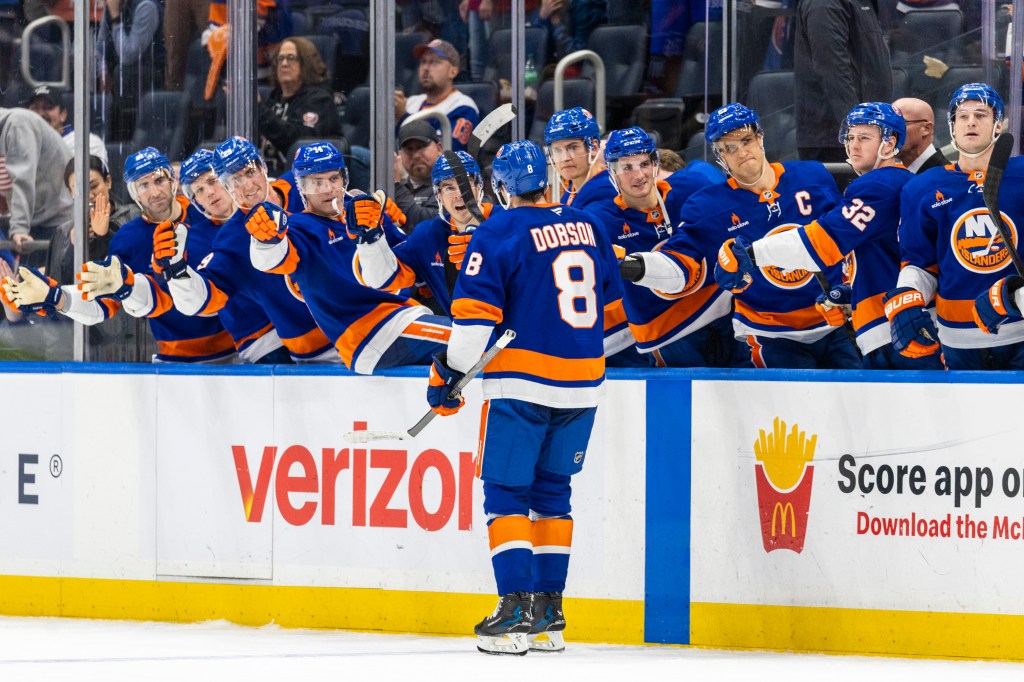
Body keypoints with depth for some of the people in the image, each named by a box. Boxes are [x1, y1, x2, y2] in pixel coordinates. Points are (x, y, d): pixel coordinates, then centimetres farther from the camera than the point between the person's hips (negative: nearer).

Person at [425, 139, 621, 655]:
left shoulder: (500, 232, -8)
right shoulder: (586, 227, 10)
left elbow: (475, 312, -13)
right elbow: (610, 299, 23)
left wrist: (449, 372, -5)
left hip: (522, 381, -6)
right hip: (582, 386, 6)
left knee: (506, 492, -1)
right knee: (551, 491, 14)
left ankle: (516, 607, -13)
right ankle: (548, 613, 12)